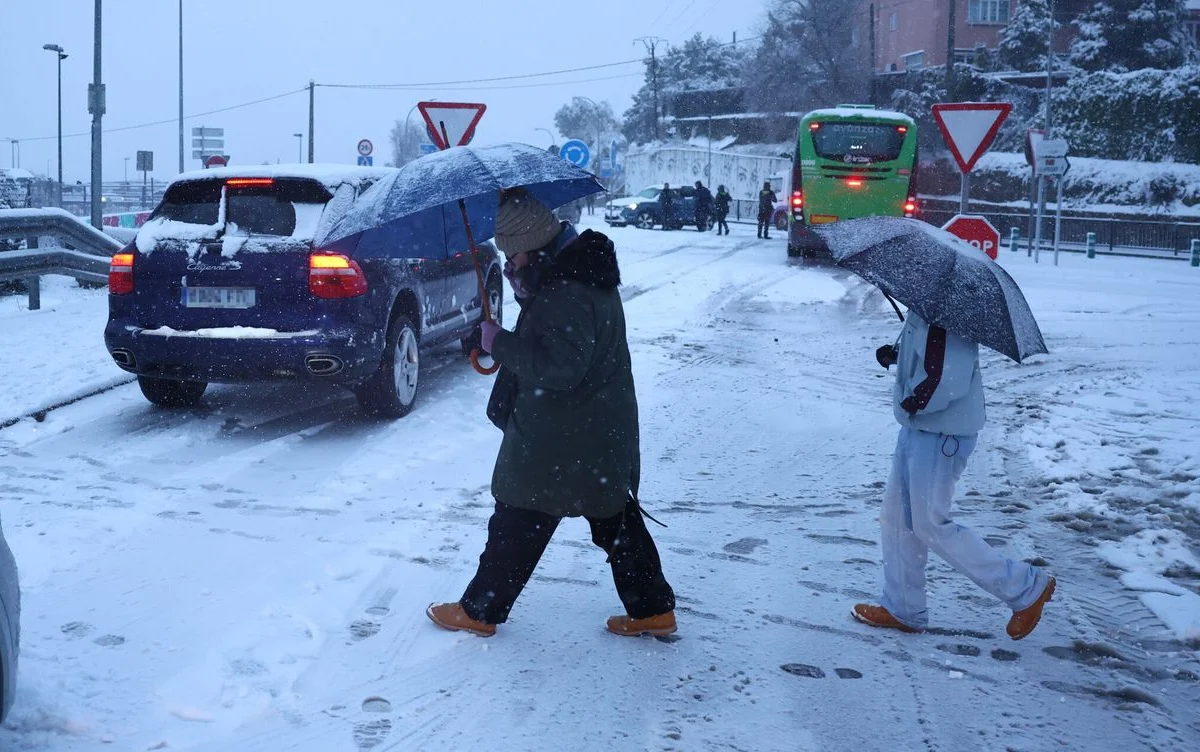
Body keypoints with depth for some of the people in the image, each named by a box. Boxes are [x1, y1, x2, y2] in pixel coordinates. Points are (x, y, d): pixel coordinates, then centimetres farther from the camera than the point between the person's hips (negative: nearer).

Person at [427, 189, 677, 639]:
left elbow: (558, 365, -32)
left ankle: (478, 611, 20)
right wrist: (523, 289, 1)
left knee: (517, 526, 5)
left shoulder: (566, 293, -25)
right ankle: (653, 609, 23)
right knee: (616, 521, 16)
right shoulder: (584, 271, 7)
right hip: (603, 436, 10)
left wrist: (500, 343, -21)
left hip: (558, 445, -10)